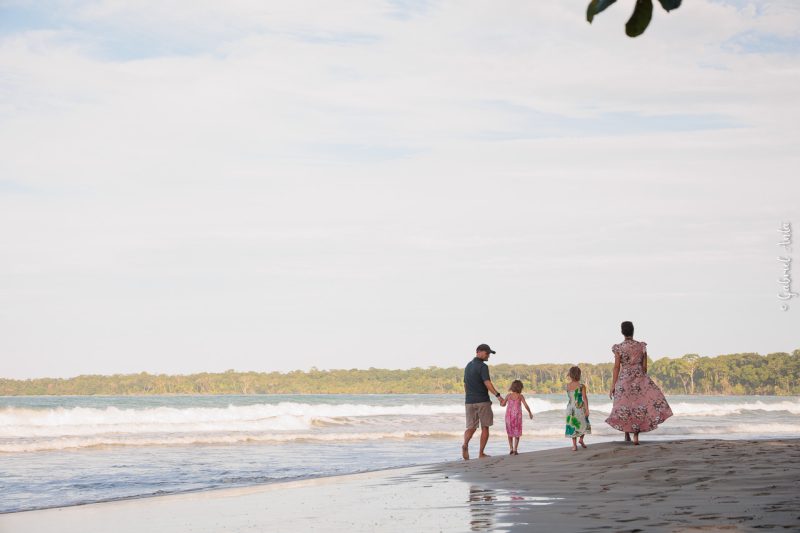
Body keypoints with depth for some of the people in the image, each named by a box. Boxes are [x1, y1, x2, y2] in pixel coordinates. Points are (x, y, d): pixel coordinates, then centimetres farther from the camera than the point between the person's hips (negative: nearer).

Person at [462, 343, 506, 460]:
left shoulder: (468, 366, 14)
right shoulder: (482, 367, -11)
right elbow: (487, 383, -25)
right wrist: (498, 396, -32)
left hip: (469, 401, 6)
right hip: (482, 401, -6)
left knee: (471, 427, 7)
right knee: (485, 427, 7)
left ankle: (465, 444, -22)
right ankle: (481, 453, 6)